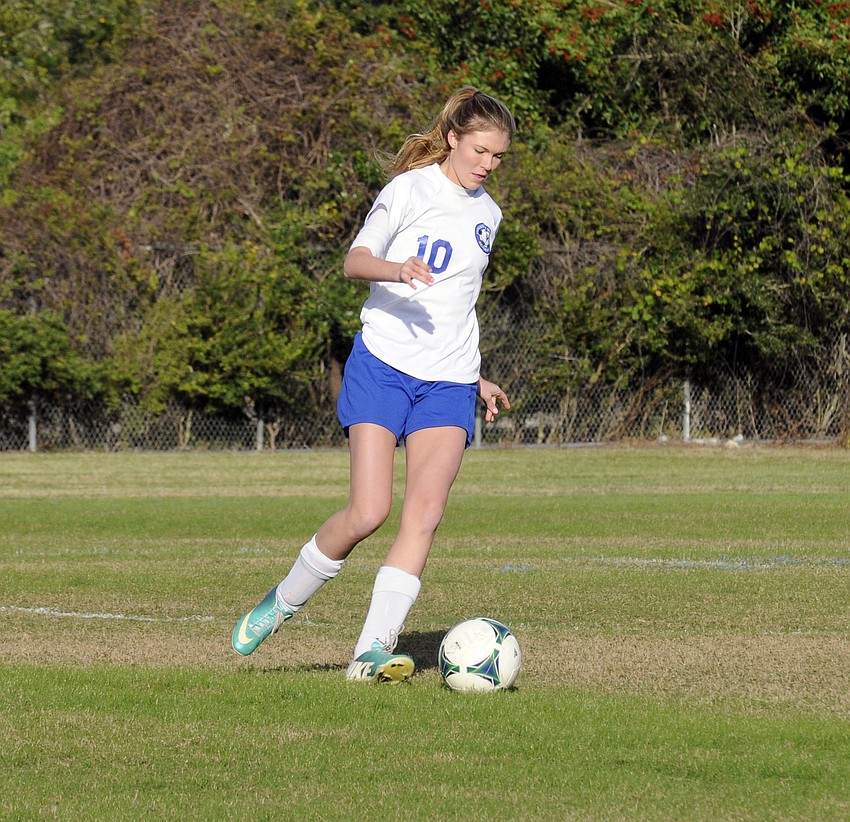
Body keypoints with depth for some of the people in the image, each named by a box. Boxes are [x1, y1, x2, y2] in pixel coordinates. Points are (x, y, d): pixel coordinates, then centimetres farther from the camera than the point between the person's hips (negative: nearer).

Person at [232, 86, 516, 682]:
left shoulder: (487, 214, 17)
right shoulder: (412, 188, -3)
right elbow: (354, 261, -12)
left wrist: (478, 378, 26)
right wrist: (395, 269, -33)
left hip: (449, 384, 5)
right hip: (383, 365, -5)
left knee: (425, 514, -13)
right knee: (368, 512, -13)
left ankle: (373, 649, -15)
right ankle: (283, 603, 10)